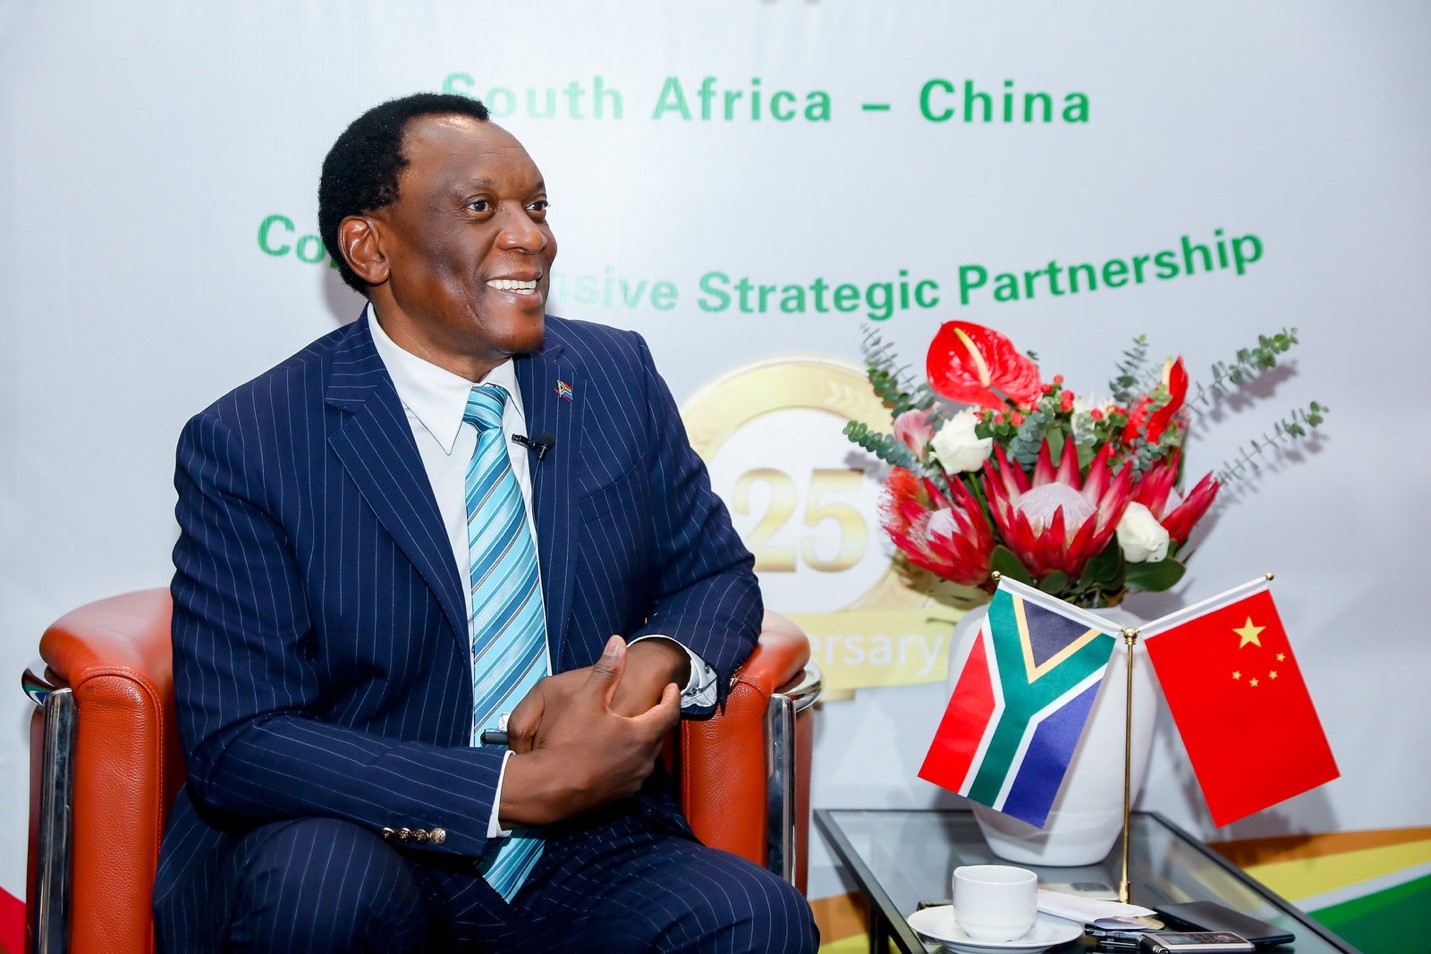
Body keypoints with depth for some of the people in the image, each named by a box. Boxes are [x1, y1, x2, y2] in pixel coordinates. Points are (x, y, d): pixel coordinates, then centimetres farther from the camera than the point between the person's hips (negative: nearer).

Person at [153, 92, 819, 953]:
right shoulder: (243, 446, -9)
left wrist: (654, 663, -14)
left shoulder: (617, 374, 3)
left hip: (586, 857, 3)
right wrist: (524, 787, -23)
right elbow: (237, 744, -14)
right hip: (360, 850, -2)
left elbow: (717, 577, 12)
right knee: (321, 879, -35)